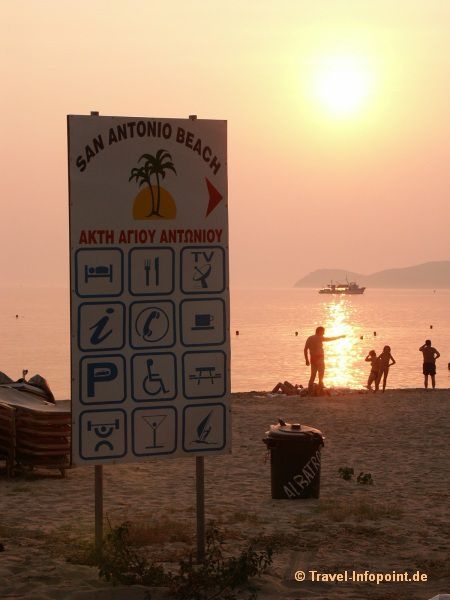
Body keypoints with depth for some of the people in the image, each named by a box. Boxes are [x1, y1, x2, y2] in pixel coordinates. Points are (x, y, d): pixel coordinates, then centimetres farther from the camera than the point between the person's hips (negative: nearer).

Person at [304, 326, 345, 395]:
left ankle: (309, 391, 10)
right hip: (319, 359, -7)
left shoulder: (309, 338, 9)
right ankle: (320, 392, -3)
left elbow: (305, 349, 9)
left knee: (312, 376, 13)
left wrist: (307, 359, 14)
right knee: (321, 376, -1)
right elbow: (331, 339, -1)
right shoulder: (319, 338, -10)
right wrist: (340, 336, 12)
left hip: (312, 359, 7)